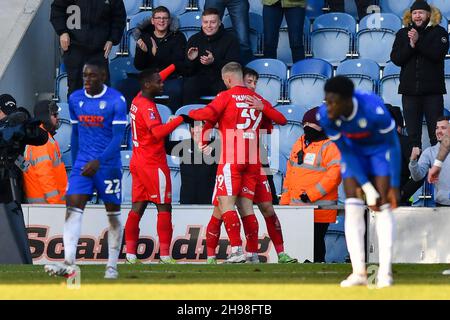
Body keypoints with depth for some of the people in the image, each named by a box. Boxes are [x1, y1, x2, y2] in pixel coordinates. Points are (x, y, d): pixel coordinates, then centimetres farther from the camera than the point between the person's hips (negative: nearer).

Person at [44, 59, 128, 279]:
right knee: (73, 208, -13)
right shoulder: (75, 99, 7)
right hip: (83, 163, 4)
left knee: (113, 213, 5)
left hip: (108, 165, -4)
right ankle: (69, 264, -22)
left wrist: (98, 161, -25)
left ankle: (112, 266, 13)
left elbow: (118, 137, -15)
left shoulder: (116, 101, -10)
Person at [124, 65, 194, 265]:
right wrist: (180, 119, -30)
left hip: (138, 163, 9)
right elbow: (158, 132, -33)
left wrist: (175, 67, 32)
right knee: (164, 208, -2)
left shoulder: (138, 100, 8)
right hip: (153, 164, -9)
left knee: (137, 207, 7)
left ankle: (130, 252, 3)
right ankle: (164, 254, -4)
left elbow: (155, 79, 28)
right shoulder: (147, 107, -18)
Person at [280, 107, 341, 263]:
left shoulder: (330, 146, -8)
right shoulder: (299, 144, 17)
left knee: (316, 243, -4)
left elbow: (335, 174, -19)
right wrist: (285, 200, 18)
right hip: (297, 209, 8)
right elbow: (290, 173, 23)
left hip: (319, 209, -8)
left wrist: (311, 195, -20)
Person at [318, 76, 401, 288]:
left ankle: (385, 271, -14)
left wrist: (394, 185, -19)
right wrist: (367, 189, -20)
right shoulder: (325, 116, -27)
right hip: (354, 150, 3)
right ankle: (359, 272, -9)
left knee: (383, 206, -14)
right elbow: (346, 152, -17)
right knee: (353, 206, -10)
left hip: (380, 148, -3)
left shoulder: (374, 110, -38)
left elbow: (393, 145, -22)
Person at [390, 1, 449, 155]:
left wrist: (419, 41, -19)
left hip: (433, 90, -3)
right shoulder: (403, 34, 9)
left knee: (436, 130, -3)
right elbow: (396, 59, 0)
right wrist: (410, 45, -15)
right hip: (410, 90, 3)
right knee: (413, 131, 4)